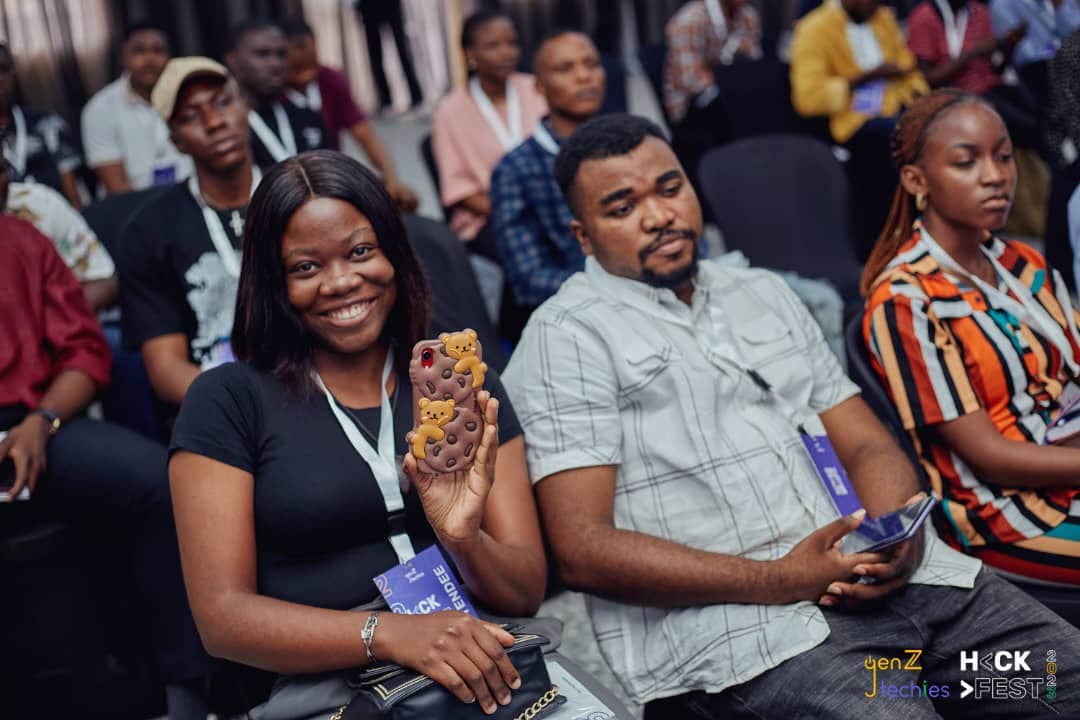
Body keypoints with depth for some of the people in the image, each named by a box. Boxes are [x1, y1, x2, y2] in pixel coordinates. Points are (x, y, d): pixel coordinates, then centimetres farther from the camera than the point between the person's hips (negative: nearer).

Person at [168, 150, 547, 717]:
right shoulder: (227, 401, 1)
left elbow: (526, 593, 6)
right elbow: (222, 616, -5)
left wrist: (465, 541, -15)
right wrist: (387, 633, -19)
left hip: (485, 672, 2)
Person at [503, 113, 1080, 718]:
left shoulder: (763, 293, 20)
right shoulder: (568, 334, 0)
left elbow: (869, 445, 17)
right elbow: (584, 549, -9)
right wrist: (778, 580, -16)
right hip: (739, 622, -6)